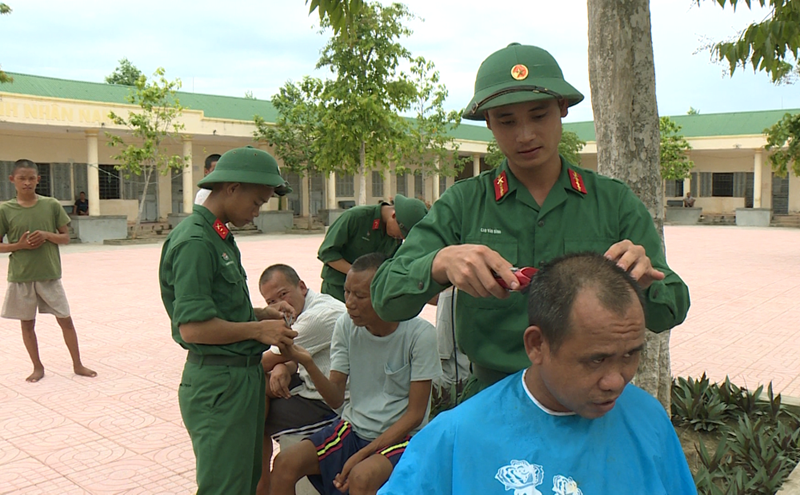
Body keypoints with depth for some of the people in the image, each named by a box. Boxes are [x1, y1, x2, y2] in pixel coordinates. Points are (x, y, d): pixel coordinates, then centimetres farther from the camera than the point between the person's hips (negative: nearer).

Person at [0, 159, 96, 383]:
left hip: (49, 274, 0)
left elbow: (65, 237, 4)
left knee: (65, 319, 5)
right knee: (27, 322, 10)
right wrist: (18, 245, -15)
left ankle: (77, 364, 17)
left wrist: (47, 235, -15)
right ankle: (38, 367, 25)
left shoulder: (51, 205, -2)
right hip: (20, 276, 0)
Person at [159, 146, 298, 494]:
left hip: (243, 374, 10)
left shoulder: (220, 237, 11)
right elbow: (192, 328, -24)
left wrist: (261, 316, 6)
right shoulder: (194, 242, -19)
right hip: (218, 383, -10)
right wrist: (257, 329, -16)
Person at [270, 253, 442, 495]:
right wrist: (308, 364, -22)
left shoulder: (420, 334, -15)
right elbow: (336, 399, -3)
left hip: (401, 435, -4)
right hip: (354, 428, 4)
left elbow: (415, 413, -12)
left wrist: (362, 454, -18)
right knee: (285, 462, -16)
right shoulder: (346, 326, -3)